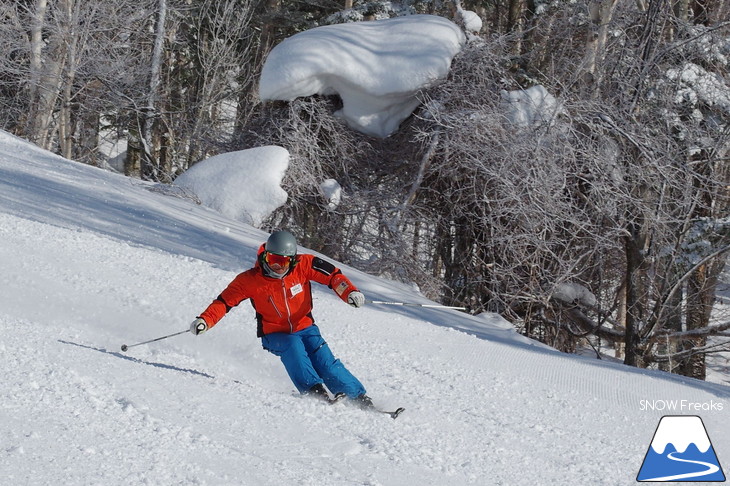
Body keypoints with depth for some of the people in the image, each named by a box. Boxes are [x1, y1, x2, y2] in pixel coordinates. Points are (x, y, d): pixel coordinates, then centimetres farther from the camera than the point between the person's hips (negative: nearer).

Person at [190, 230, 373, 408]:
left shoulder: (303, 265, -12)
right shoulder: (250, 280, -14)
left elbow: (333, 274, -5)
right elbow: (224, 301, -11)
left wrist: (350, 292, -22)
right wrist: (204, 321, -26)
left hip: (305, 328, 1)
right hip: (275, 334, -1)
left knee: (325, 363, -16)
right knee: (293, 347, -33)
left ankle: (359, 396, -7)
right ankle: (313, 389, -40)